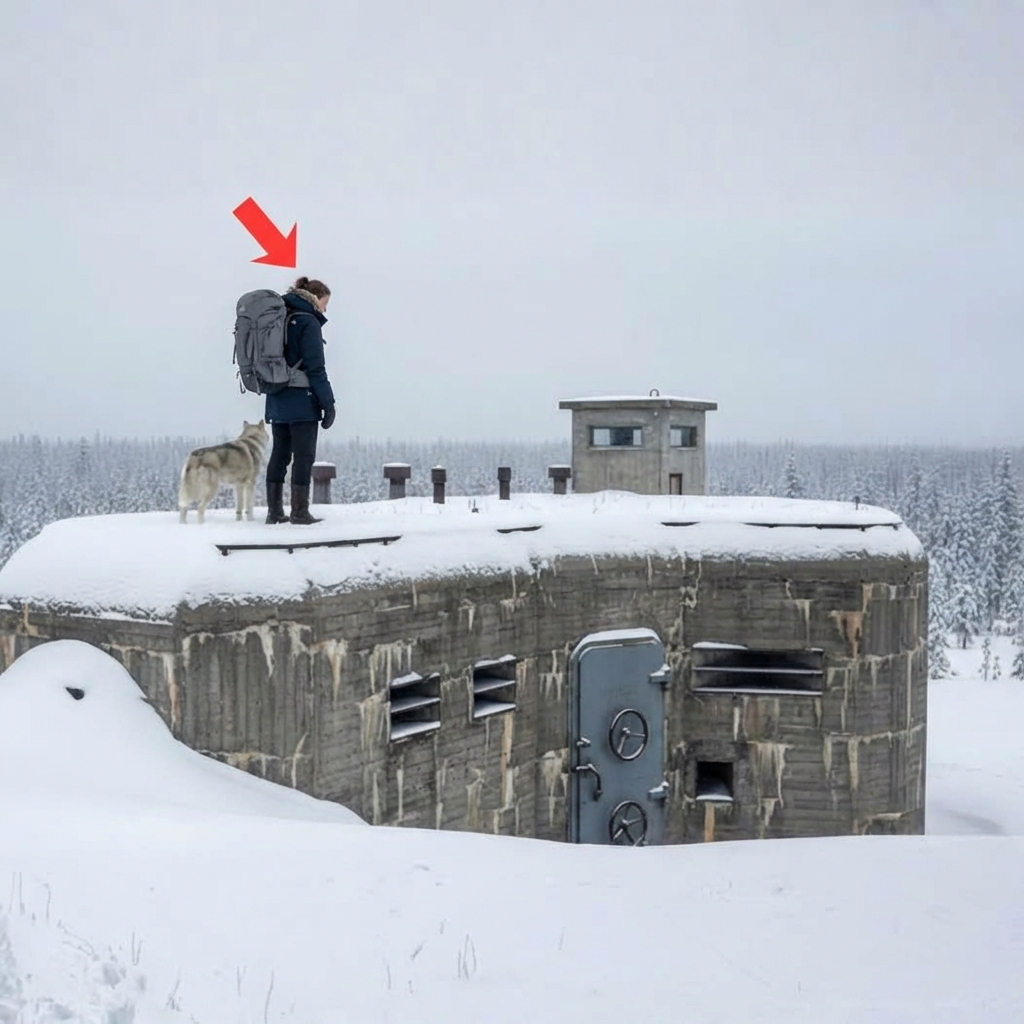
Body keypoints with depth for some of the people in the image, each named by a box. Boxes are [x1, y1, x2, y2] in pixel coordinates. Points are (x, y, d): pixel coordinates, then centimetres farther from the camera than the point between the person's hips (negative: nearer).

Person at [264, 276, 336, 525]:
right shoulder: (308, 322, -11)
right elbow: (315, 368, -16)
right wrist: (328, 403, -13)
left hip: (277, 401, 8)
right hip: (302, 402, -8)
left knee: (279, 454, 11)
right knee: (304, 456, -2)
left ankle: (274, 511, 12)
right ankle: (299, 512, -2)